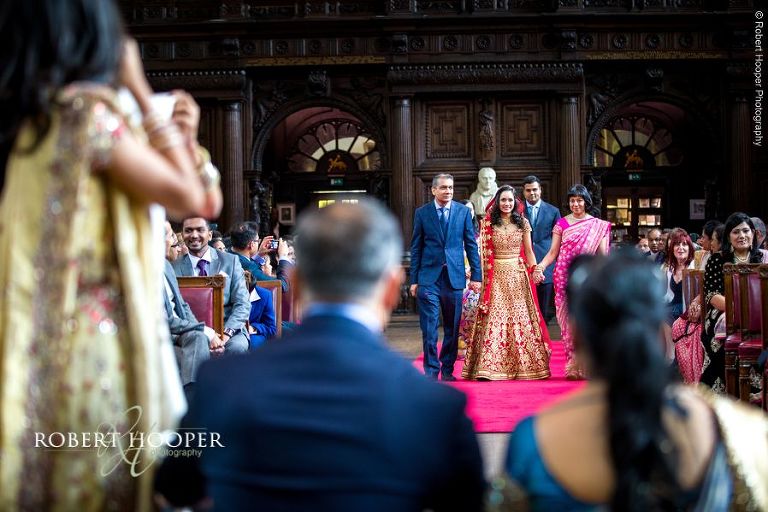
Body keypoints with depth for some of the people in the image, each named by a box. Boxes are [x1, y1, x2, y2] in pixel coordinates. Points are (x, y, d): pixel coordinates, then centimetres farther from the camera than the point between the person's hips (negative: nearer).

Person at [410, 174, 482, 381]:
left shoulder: (463, 211, 5)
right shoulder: (422, 213, 3)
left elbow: (471, 245, 7)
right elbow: (416, 248, 4)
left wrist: (476, 275, 2)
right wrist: (414, 279, 0)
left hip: (454, 276, 1)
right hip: (429, 278, -1)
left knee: (452, 328, 8)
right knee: (429, 329, -4)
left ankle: (447, 370, 20)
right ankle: (431, 371, 4)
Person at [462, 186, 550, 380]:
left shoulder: (522, 223, 8)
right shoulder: (487, 223, 3)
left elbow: (528, 251, 10)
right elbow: (482, 252, 0)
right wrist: (479, 276, -9)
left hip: (518, 275, 2)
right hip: (496, 276, -2)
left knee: (520, 317, 2)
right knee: (494, 317, -4)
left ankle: (523, 365, 9)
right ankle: (490, 366, -1)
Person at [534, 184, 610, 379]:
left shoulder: (598, 226, 7)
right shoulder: (562, 224, 8)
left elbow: (602, 254, 3)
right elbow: (553, 252, 3)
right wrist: (540, 266, -14)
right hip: (565, 277, 1)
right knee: (568, 320, 0)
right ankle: (573, 367, 5)